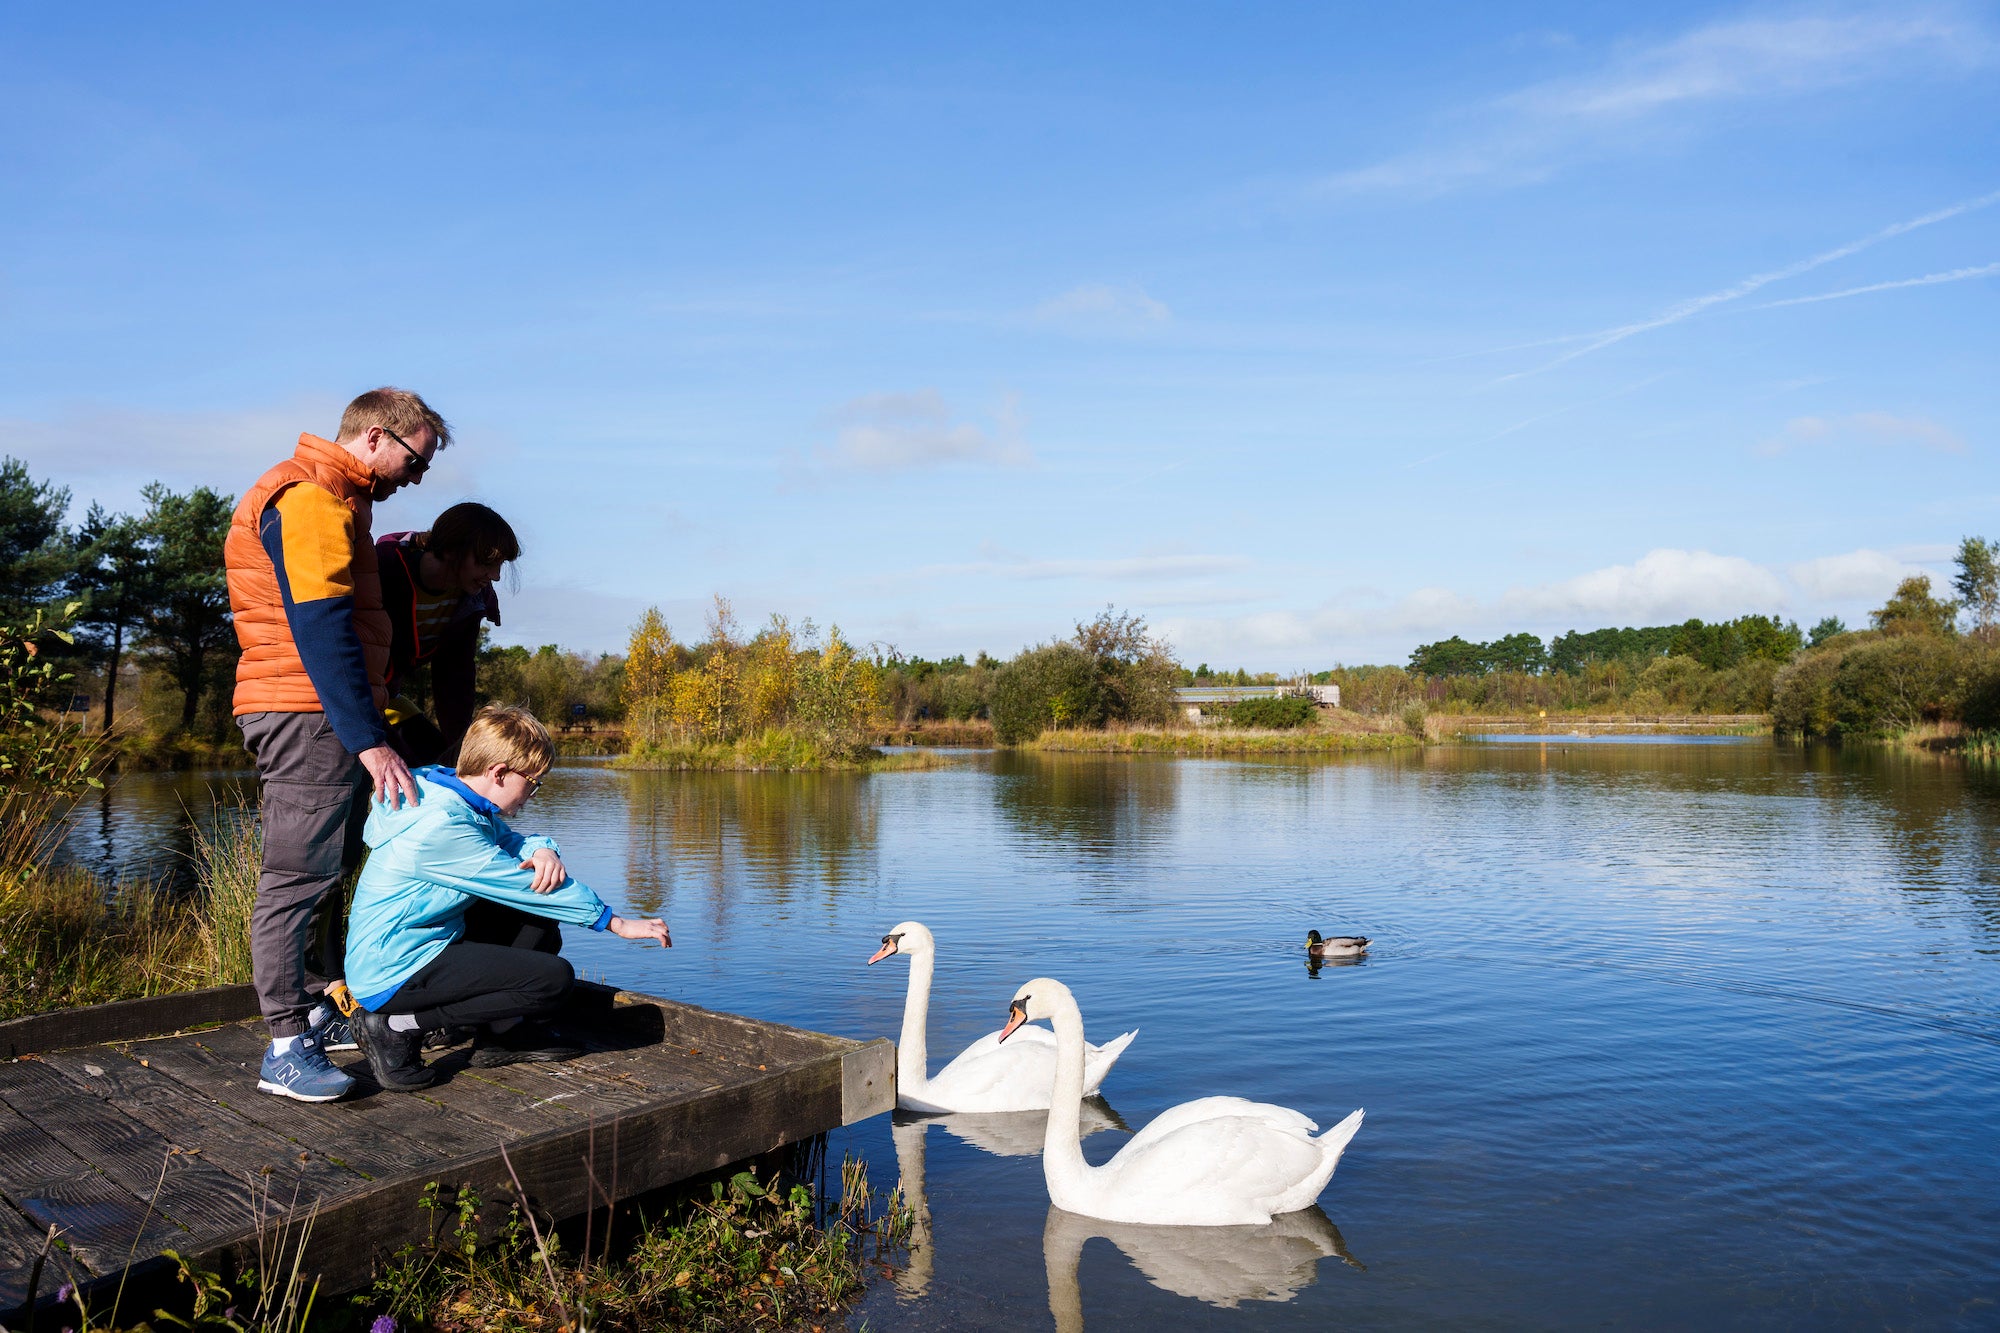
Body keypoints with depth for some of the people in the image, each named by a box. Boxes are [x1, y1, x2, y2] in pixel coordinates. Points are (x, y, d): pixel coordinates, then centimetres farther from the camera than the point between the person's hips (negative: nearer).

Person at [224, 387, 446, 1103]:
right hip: (309, 715, -11)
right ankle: (286, 1049, -4)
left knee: (331, 870, 15)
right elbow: (323, 632, -21)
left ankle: (318, 1013, 24)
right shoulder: (309, 498, -14)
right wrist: (370, 742, -23)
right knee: (297, 877, -8)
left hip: (328, 719, 11)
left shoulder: (334, 500, 21)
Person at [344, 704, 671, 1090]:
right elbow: (522, 883, -19)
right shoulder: (440, 826, -23)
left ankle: (501, 1031, 9)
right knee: (554, 978, -19)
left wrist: (543, 851, -14)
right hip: (393, 973, -10)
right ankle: (399, 1026, -11)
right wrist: (615, 921, -11)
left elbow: (513, 844, 13)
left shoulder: (462, 801, 6)